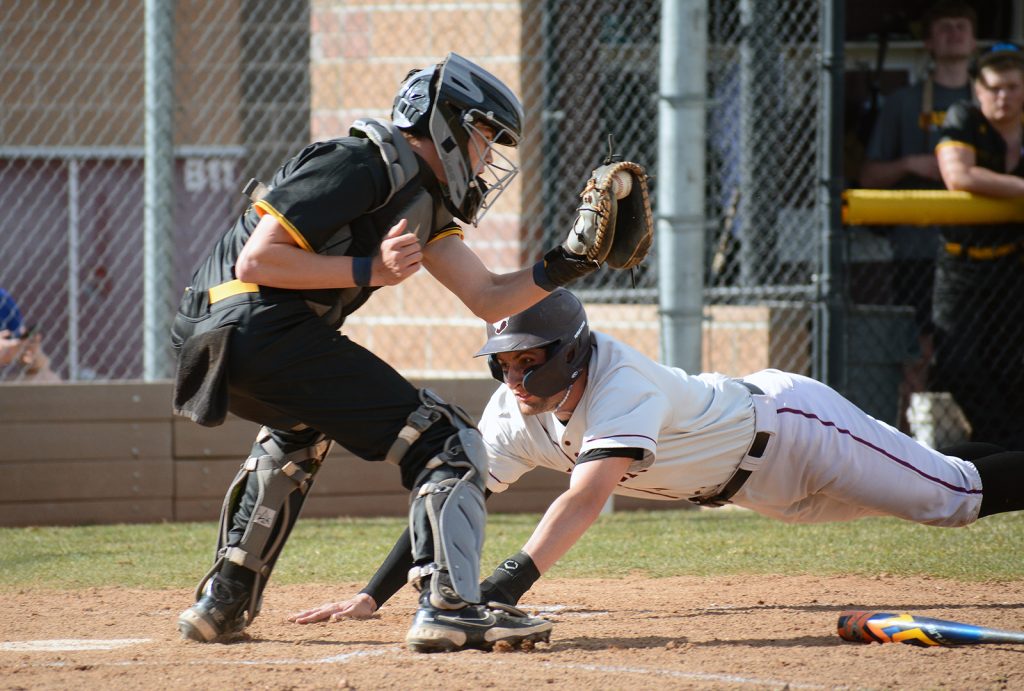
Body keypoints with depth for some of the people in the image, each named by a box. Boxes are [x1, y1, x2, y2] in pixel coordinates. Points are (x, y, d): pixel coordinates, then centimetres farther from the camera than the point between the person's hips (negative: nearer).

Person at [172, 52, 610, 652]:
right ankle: (448, 607, -20)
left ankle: (223, 602, 40)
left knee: (300, 432, 41)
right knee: (445, 441, -9)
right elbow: (256, 261, -15)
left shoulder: (424, 201, 21)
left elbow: (488, 299, 17)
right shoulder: (360, 165, -9)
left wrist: (563, 268, 3)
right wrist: (370, 270, -16)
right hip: (258, 327, -11)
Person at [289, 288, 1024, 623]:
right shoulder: (517, 415, -20)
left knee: (953, 495, 5)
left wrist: (509, 582, -65)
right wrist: (372, 595, -30)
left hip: (791, 424, -7)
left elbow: (586, 498, -54)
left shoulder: (622, 387, -41)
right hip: (758, 478, 7)